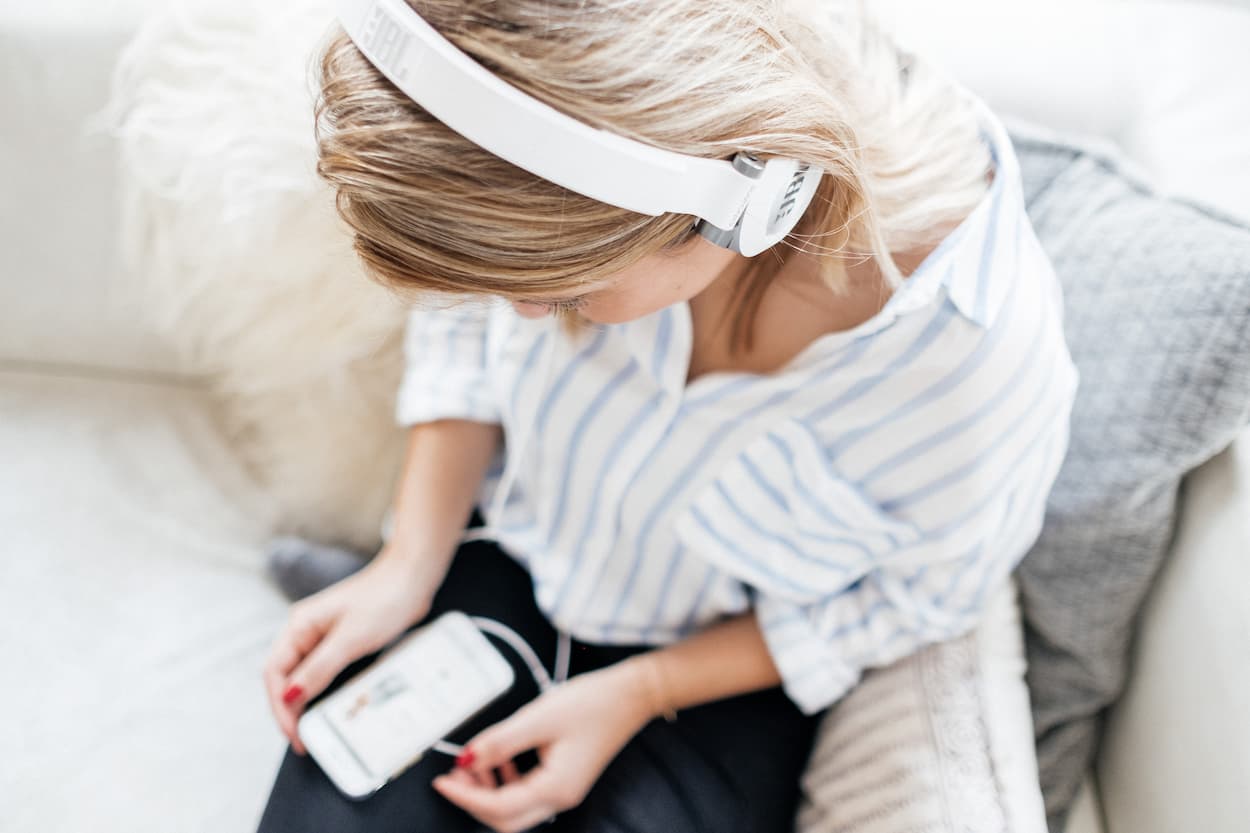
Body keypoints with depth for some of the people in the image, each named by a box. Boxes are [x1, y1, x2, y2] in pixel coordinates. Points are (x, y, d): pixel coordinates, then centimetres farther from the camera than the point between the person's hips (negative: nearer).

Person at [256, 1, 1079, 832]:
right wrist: (408, 565, -9)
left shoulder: (975, 368, -36)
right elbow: (466, 312, -4)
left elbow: (923, 598, -14)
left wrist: (637, 693, -14)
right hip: (506, 551, 2)